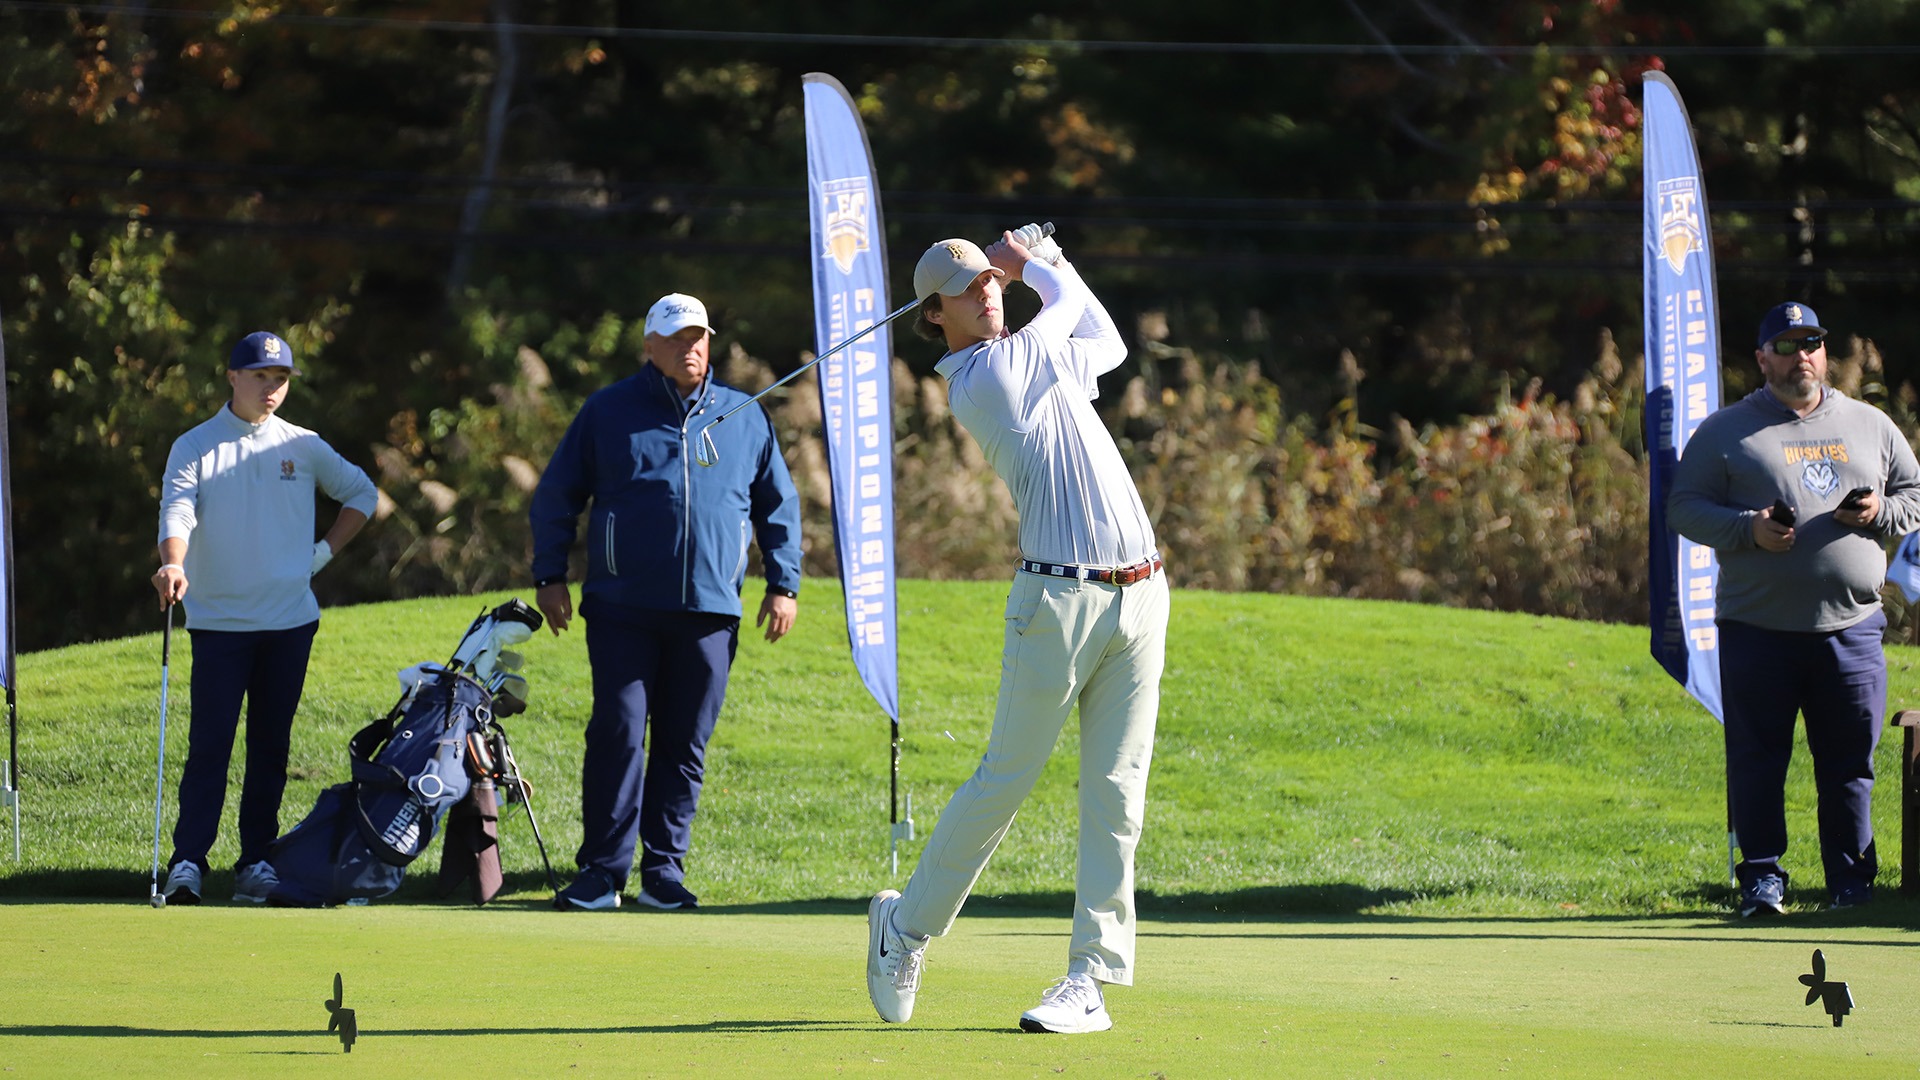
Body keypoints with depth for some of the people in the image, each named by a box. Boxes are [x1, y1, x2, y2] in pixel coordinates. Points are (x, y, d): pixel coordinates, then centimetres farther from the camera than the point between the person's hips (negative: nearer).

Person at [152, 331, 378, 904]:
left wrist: (327, 550, 9)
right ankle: (188, 860, -10)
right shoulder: (194, 447, 1)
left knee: (271, 744, 5)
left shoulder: (302, 447, 9)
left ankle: (258, 859, 11)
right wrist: (173, 564, -35)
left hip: (289, 620, 3)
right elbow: (177, 510, -14)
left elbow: (361, 492, 22)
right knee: (209, 743, -9)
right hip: (219, 619, -3)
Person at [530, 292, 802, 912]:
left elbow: (779, 506, 19)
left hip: (710, 611, 2)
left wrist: (783, 583, 11)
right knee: (617, 733, -9)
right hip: (623, 610, -2)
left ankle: (664, 869, 10)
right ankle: (602, 872, -5)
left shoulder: (745, 419, 14)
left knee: (686, 744, 3)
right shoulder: (609, 412, 8)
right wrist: (550, 575, 2)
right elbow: (556, 496, 10)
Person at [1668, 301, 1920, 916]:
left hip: (1850, 628, 2)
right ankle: (1761, 877, 7)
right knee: (1758, 760, -1)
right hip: (1758, 629, -2)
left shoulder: (1871, 426, 15)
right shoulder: (1724, 433, 6)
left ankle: (1853, 881, 13)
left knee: (1851, 761, 4)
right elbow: (1685, 509, 2)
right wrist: (1749, 529, -14)